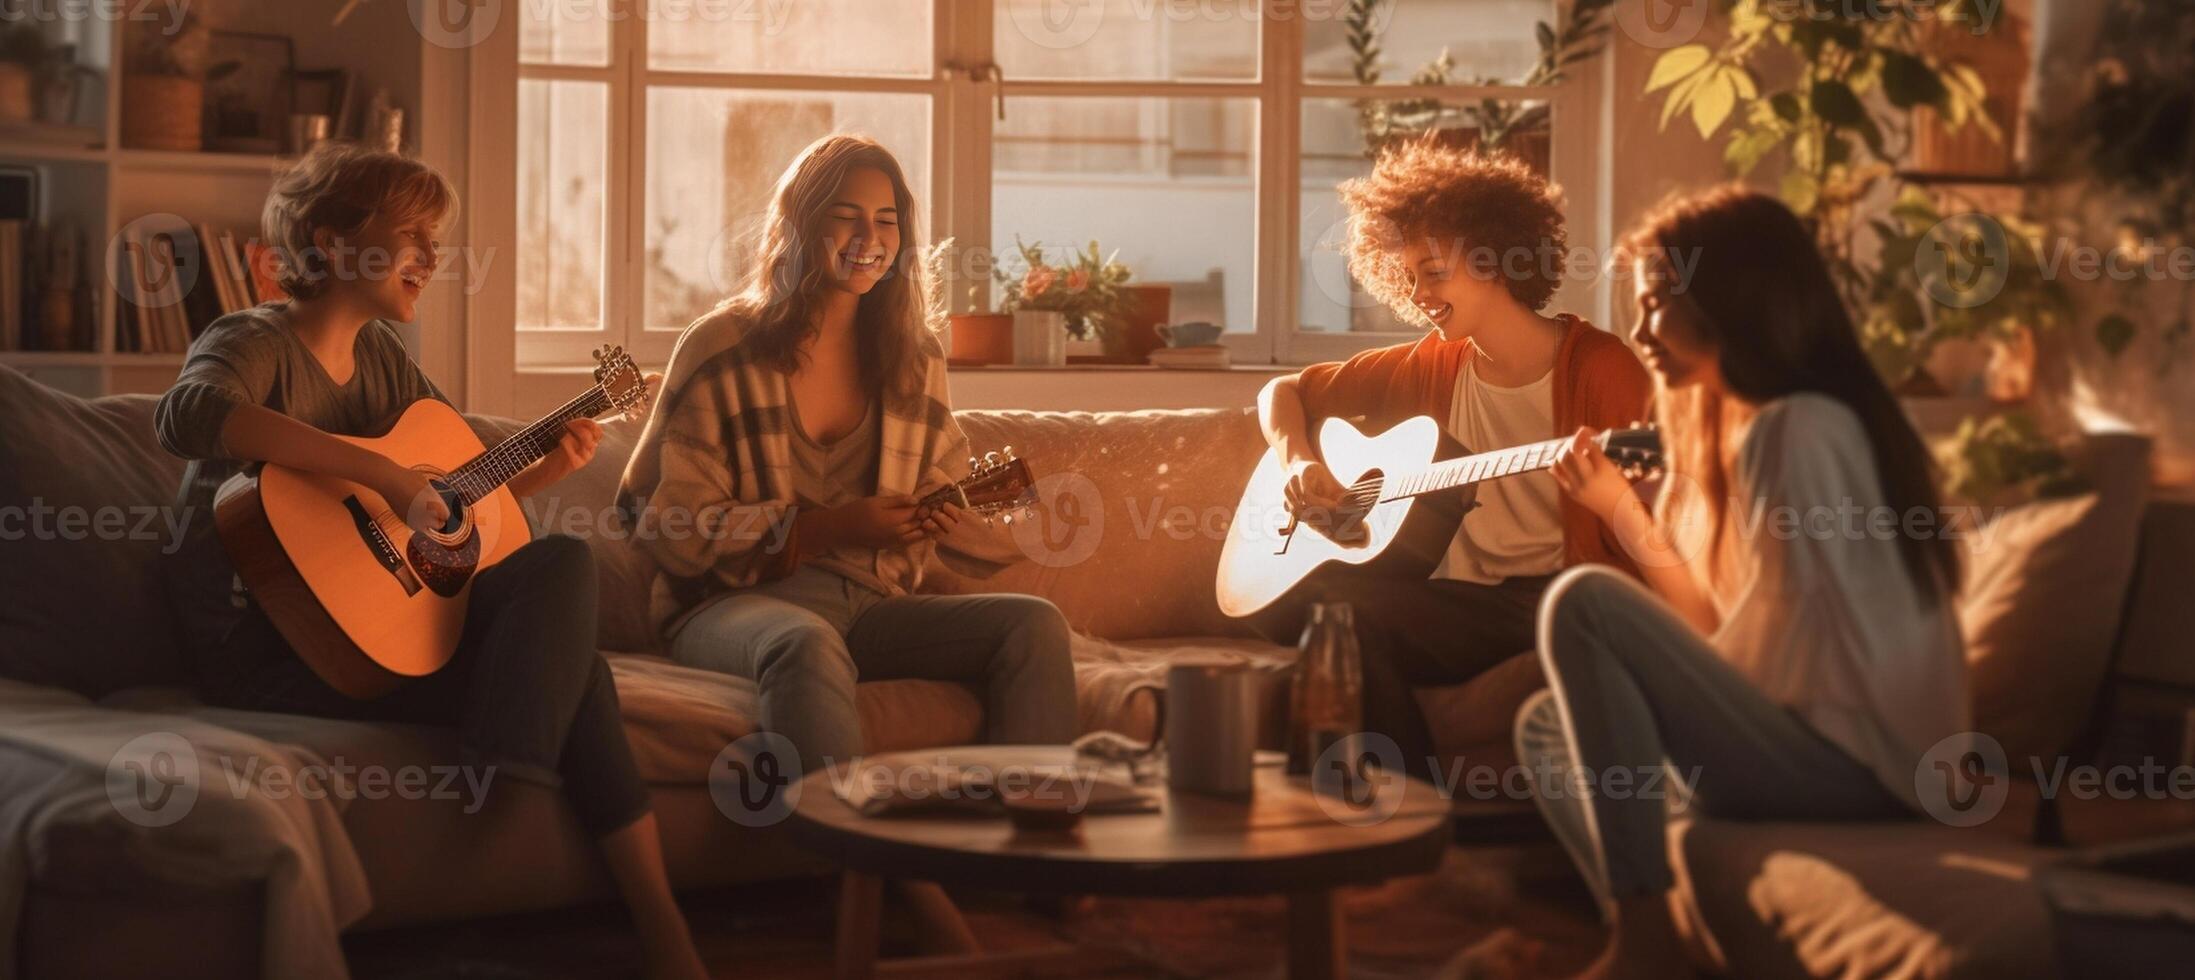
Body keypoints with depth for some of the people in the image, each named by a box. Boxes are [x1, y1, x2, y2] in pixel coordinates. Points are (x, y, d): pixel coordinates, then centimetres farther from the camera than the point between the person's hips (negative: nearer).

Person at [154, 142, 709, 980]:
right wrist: (382, 473, -39)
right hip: (265, 651, -8)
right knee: (556, 651, -20)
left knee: (561, 566, -14)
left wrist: (548, 469, 5)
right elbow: (187, 414, -37)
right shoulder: (257, 342, -11)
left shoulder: (382, 359, 14)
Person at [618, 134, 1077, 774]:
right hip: (733, 604, -5)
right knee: (808, 646, -40)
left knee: (1034, 625, -19)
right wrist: (827, 529, -16)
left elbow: (943, 500, 23)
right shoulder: (722, 349, -1)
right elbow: (667, 528, -6)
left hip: (870, 601, 5)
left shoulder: (915, 356, 14)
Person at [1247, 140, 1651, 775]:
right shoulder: (1433, 367, 13)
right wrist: (1297, 462, 3)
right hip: (1461, 605, 5)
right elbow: (1284, 393, 23)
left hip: (1556, 607, -5)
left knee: (1336, 600, -28)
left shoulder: (1600, 367, -2)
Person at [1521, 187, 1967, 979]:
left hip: (1845, 765, -10)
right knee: (1548, 725, 17)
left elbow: (1769, 646, -19)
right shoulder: (1751, 423, 14)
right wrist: (1619, 506, 13)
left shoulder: (1793, 430, -15)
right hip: (1825, 747, 10)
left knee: (1582, 602, -19)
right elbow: (1721, 629, 13)